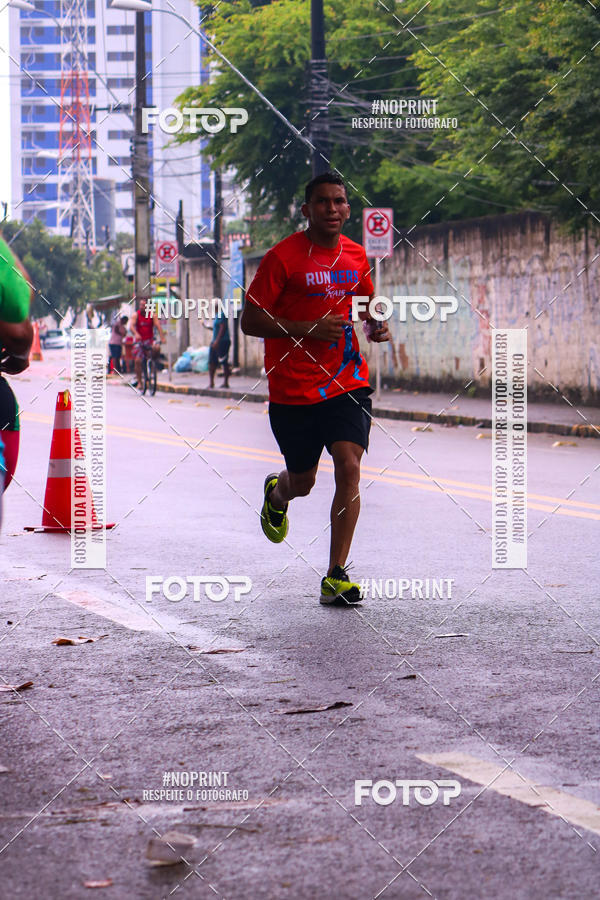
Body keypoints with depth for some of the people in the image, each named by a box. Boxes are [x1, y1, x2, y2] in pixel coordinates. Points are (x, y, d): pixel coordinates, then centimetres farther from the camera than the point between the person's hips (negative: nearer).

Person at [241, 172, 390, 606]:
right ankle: (277, 493, 51)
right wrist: (307, 329, -21)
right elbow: (251, 321, -10)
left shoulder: (355, 256, 7)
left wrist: (377, 325, 3)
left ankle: (336, 577, -9)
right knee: (303, 481, 10)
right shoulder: (283, 257, -9)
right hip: (292, 389, -3)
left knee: (349, 468, -15)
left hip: (347, 384, 3)